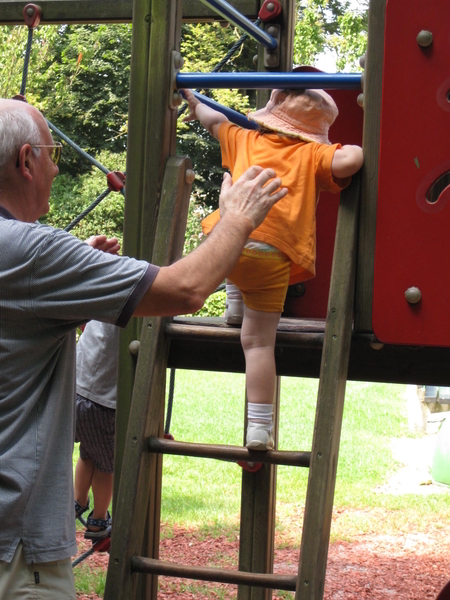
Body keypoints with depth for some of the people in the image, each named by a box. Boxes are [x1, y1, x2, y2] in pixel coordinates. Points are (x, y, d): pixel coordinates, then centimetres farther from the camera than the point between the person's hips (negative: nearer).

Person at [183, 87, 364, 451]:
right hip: (271, 256, -2)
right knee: (259, 341, 2)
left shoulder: (245, 140, 22)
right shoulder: (314, 155, 11)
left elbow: (214, 119, 40)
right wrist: (355, 152, 16)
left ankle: (234, 305, 31)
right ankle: (259, 429, 3)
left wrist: (193, 100, 61)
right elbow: (351, 159, -8)